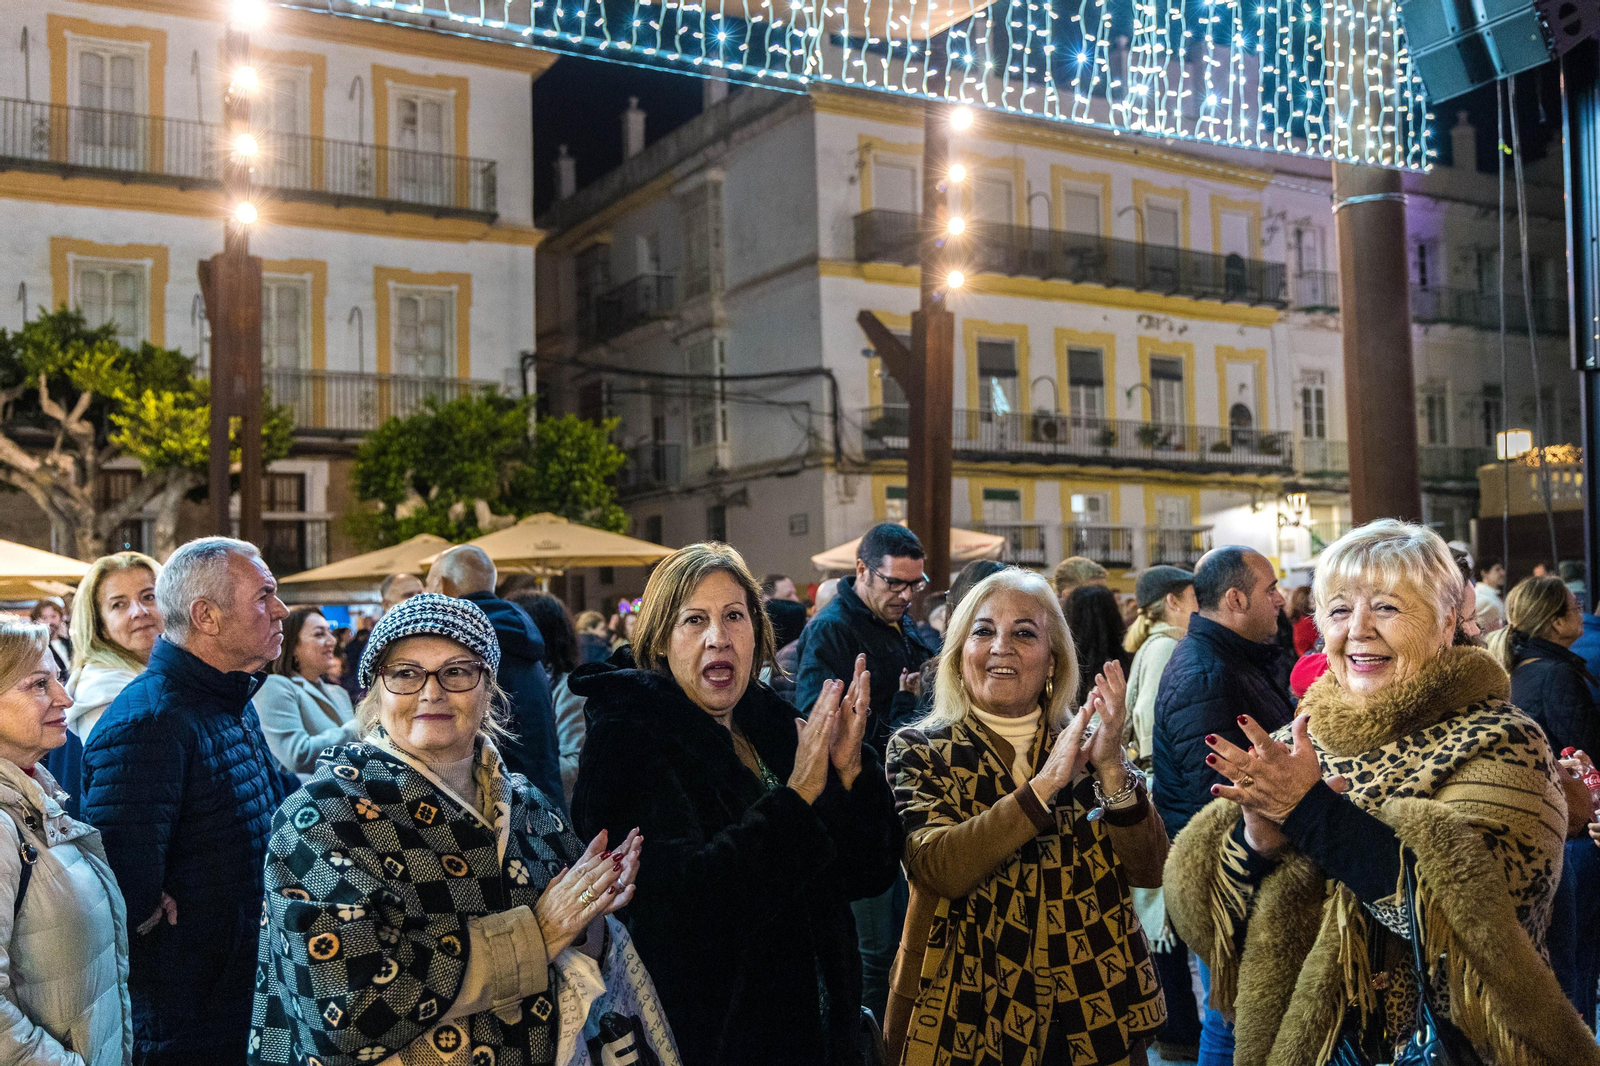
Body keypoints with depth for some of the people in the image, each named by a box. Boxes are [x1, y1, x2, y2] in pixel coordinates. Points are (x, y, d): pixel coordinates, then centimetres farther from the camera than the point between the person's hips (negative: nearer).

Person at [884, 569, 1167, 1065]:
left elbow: (1149, 870, -7)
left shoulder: (1085, 744, 2)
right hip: (971, 1014, -2)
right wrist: (1045, 785, -26)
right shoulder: (919, 750, -5)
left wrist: (1111, 768, -22)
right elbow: (937, 870, -21)